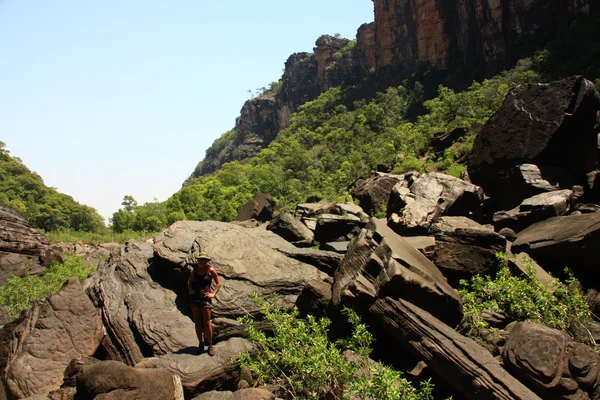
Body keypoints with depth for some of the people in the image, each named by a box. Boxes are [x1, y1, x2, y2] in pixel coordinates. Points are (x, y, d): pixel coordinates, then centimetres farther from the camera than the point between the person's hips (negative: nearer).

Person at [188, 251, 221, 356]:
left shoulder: (211, 270, -2)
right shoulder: (195, 269, 9)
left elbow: (218, 283, 5)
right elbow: (189, 281, 23)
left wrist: (213, 294, -4)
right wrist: (190, 290, 7)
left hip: (205, 298, -4)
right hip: (194, 298, 4)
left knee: (207, 323, -4)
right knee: (197, 323, 7)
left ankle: (210, 345, 7)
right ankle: (201, 343, 18)